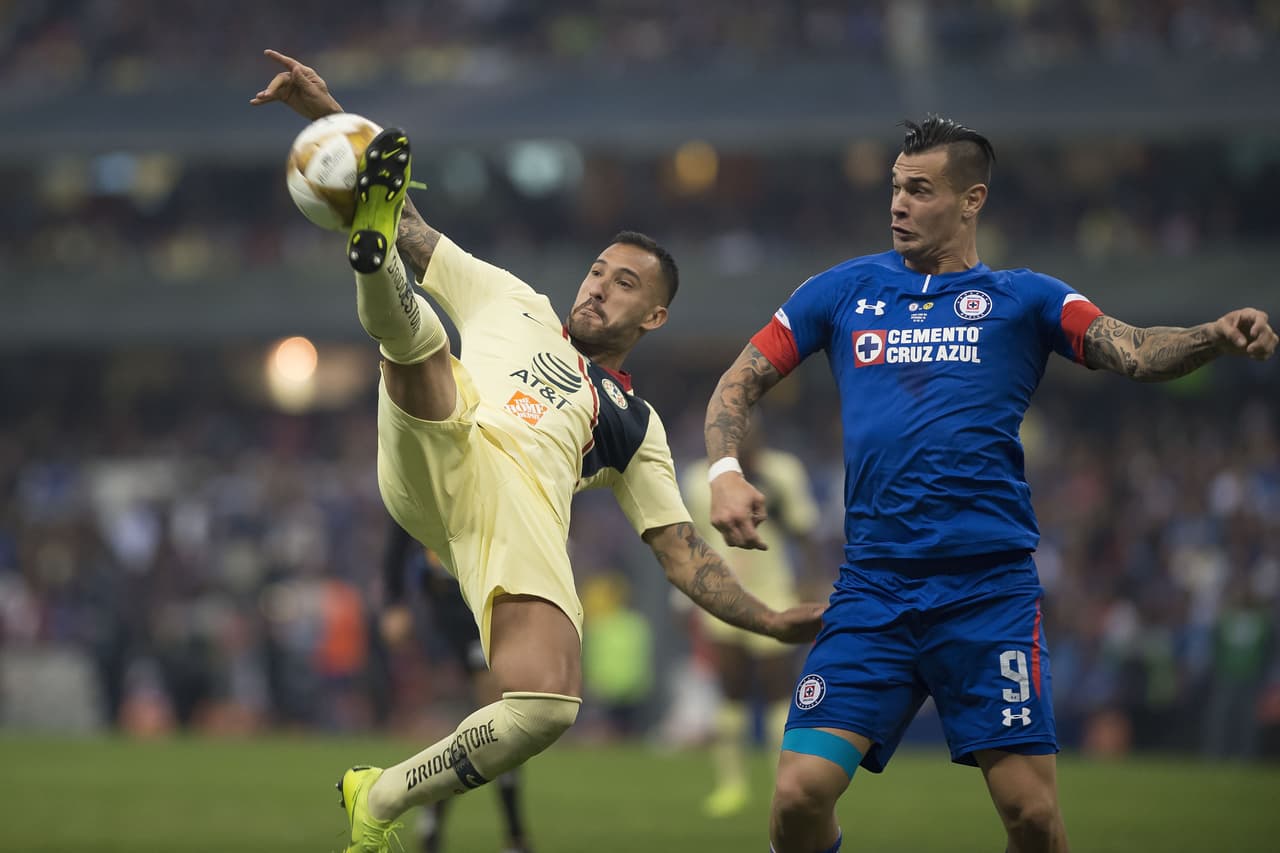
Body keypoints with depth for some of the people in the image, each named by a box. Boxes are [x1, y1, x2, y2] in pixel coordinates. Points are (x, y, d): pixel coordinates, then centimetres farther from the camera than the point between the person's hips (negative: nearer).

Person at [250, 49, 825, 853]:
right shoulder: (512, 301, 33)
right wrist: (327, 111, 17)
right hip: (442, 463, 0)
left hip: (530, 511, 0)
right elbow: (416, 230, 27)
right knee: (415, 332, -25)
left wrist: (773, 621, 11)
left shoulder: (634, 422, 33)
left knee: (548, 706, -26)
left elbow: (683, 553, 28)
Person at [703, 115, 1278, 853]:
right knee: (800, 793, -11)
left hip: (990, 589, -2)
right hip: (874, 589, 2)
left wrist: (1215, 339, -26)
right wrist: (725, 472, -2)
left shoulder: (1021, 299, 8)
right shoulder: (844, 292, 14)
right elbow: (740, 383, 17)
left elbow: (1132, 353, -6)